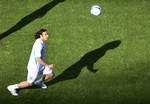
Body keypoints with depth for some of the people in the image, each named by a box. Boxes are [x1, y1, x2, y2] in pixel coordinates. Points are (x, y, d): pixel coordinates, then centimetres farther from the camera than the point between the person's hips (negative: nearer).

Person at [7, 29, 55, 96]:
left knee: (51, 74, 10)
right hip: (34, 66, -8)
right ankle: (12, 87, 22)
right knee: (30, 83, 7)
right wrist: (48, 65, -28)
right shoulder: (38, 45, -32)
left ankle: (39, 81, 36)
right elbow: (38, 59, -33)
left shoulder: (42, 41, -2)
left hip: (40, 64, 8)